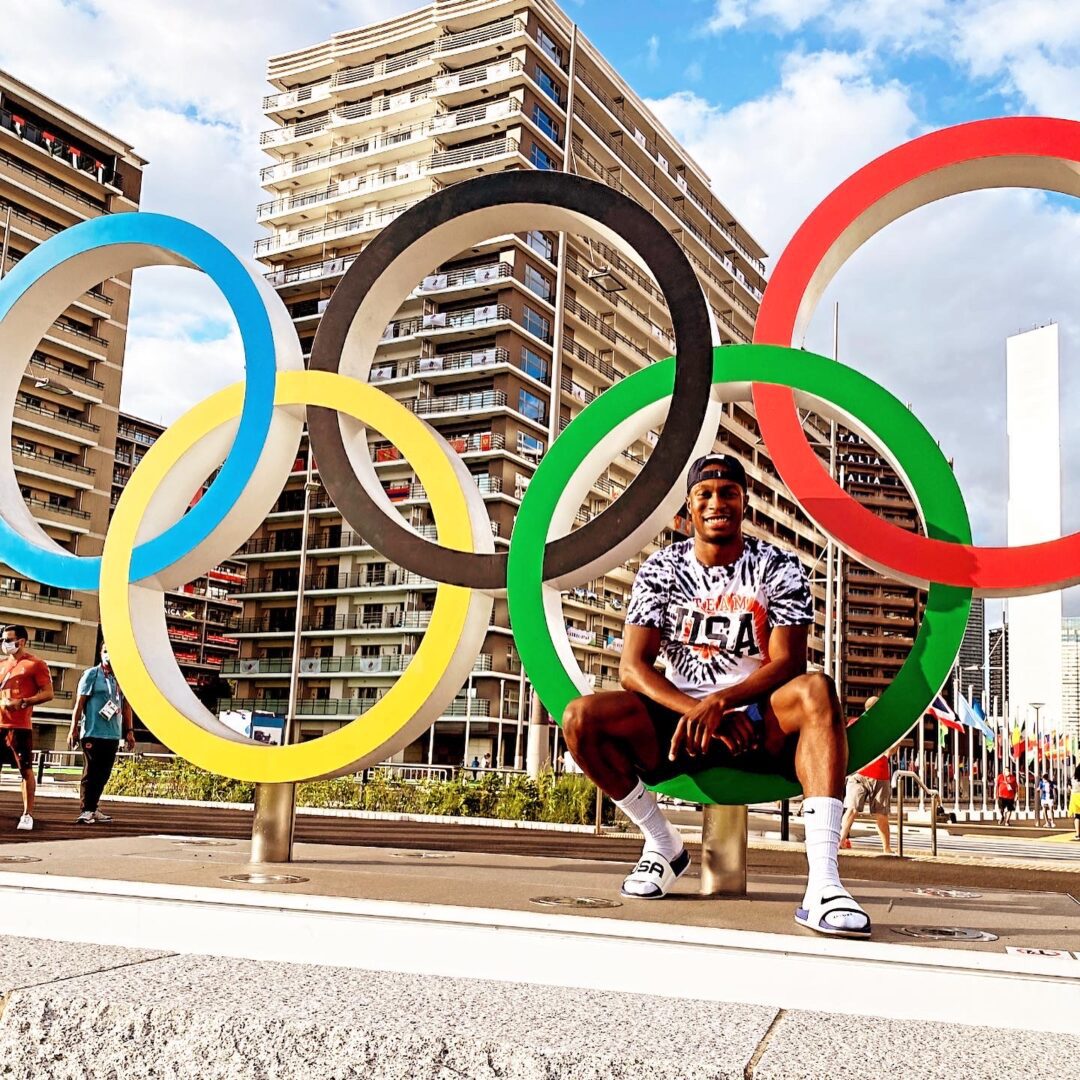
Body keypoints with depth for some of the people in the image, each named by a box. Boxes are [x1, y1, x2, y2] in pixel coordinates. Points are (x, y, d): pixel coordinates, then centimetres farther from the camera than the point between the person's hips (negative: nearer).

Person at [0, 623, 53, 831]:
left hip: (20, 726, -6)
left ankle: (28, 814, 4)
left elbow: (48, 693, -8)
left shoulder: (35, 664, -3)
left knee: (26, 769, -1)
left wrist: (22, 703, -17)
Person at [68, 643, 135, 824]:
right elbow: (79, 703, -4)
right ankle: (85, 811, 1)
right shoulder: (91, 674, -2)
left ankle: (92, 809, 17)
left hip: (113, 735, 5)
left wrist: (129, 731, 13)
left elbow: (126, 707, 17)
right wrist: (74, 729, -8)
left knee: (103, 774, 8)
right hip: (93, 733, -5)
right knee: (91, 773, -4)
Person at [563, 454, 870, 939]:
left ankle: (823, 884, -42)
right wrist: (695, 711, -22)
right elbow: (633, 667, -5)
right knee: (582, 718, -23)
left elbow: (787, 663, -10)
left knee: (816, 689, -33)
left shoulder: (779, 567, 1)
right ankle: (663, 845, 0)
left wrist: (719, 702, -27)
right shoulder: (660, 569, 4)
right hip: (679, 722, 2)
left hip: (759, 722, -1)